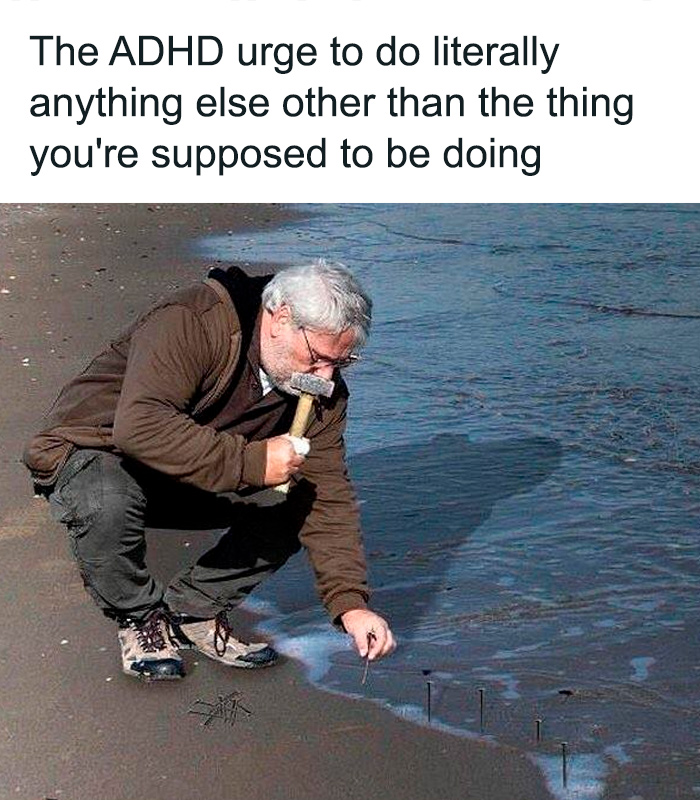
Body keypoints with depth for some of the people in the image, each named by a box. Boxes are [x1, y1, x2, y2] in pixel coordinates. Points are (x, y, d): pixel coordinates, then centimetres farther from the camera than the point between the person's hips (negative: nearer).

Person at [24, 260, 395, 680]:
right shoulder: (192, 322, -31)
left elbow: (330, 496, -11)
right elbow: (139, 426, -42)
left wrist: (352, 605, -21)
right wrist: (251, 461, -44)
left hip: (206, 480, 6)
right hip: (95, 450, -6)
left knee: (299, 507, -13)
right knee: (108, 506, -39)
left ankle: (192, 612, 2)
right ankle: (139, 618, -7)